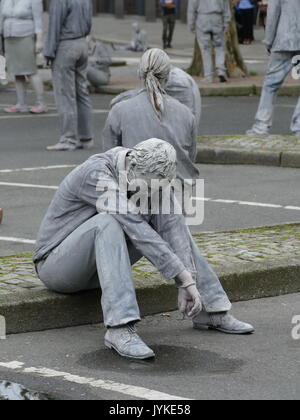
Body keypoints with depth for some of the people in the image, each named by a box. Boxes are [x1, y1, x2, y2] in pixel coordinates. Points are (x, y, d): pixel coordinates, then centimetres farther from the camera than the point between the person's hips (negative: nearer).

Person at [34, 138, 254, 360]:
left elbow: (171, 226, -14)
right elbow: (135, 229, -35)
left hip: (98, 264, 7)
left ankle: (208, 311, -4)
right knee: (107, 222, -36)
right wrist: (186, 277, -35)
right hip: (57, 265, -7)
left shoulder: (150, 174, -7)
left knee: (169, 218, -6)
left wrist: (186, 284, -25)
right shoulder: (96, 175, -30)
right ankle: (120, 328, -43)